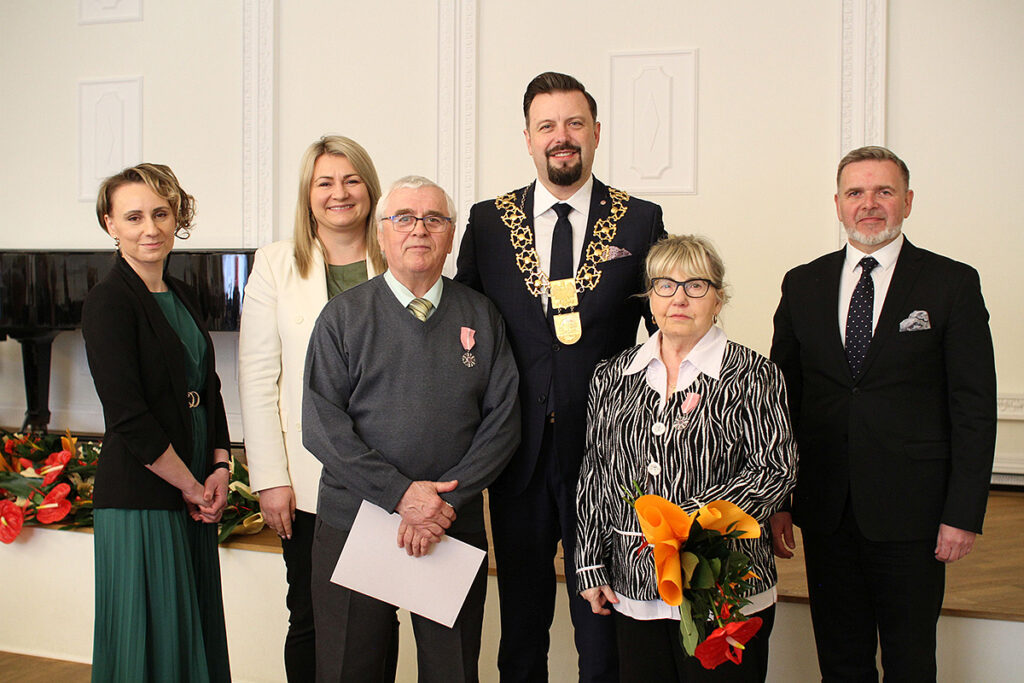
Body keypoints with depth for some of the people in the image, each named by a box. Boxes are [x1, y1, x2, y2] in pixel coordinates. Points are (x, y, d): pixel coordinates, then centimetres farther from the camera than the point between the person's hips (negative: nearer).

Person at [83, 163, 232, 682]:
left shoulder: (179, 297, 12)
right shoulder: (108, 302, -12)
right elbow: (128, 417, -17)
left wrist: (220, 470, 1)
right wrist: (191, 486, -11)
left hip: (194, 495, 8)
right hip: (141, 498, -8)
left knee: (195, 632, 14)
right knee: (151, 641, 2)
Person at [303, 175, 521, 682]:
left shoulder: (481, 316, 7)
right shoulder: (344, 316, 2)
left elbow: (502, 421, 2)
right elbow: (322, 425, -6)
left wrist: (446, 500, -11)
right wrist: (400, 492, -15)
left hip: (456, 527, 1)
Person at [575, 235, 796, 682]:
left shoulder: (753, 376, -2)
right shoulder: (612, 377, 9)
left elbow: (776, 469, -8)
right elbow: (593, 474, 12)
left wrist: (691, 517, -19)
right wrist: (591, 567, 8)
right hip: (634, 589, 3)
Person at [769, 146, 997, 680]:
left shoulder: (953, 285, -1)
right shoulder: (802, 286, 8)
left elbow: (974, 407, -3)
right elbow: (780, 397, 8)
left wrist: (964, 513, -8)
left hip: (911, 513, -2)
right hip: (825, 509, 3)